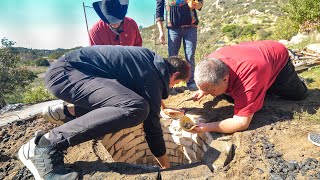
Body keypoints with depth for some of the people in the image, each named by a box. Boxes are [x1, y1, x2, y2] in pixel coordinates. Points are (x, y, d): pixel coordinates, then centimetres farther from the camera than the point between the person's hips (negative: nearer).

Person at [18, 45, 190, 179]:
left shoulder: (152, 59, 13)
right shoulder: (154, 76, -13)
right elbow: (151, 122, -10)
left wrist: (157, 101, 45)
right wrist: (163, 159, 4)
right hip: (65, 72, -10)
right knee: (136, 109, -29)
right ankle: (48, 144, -21)